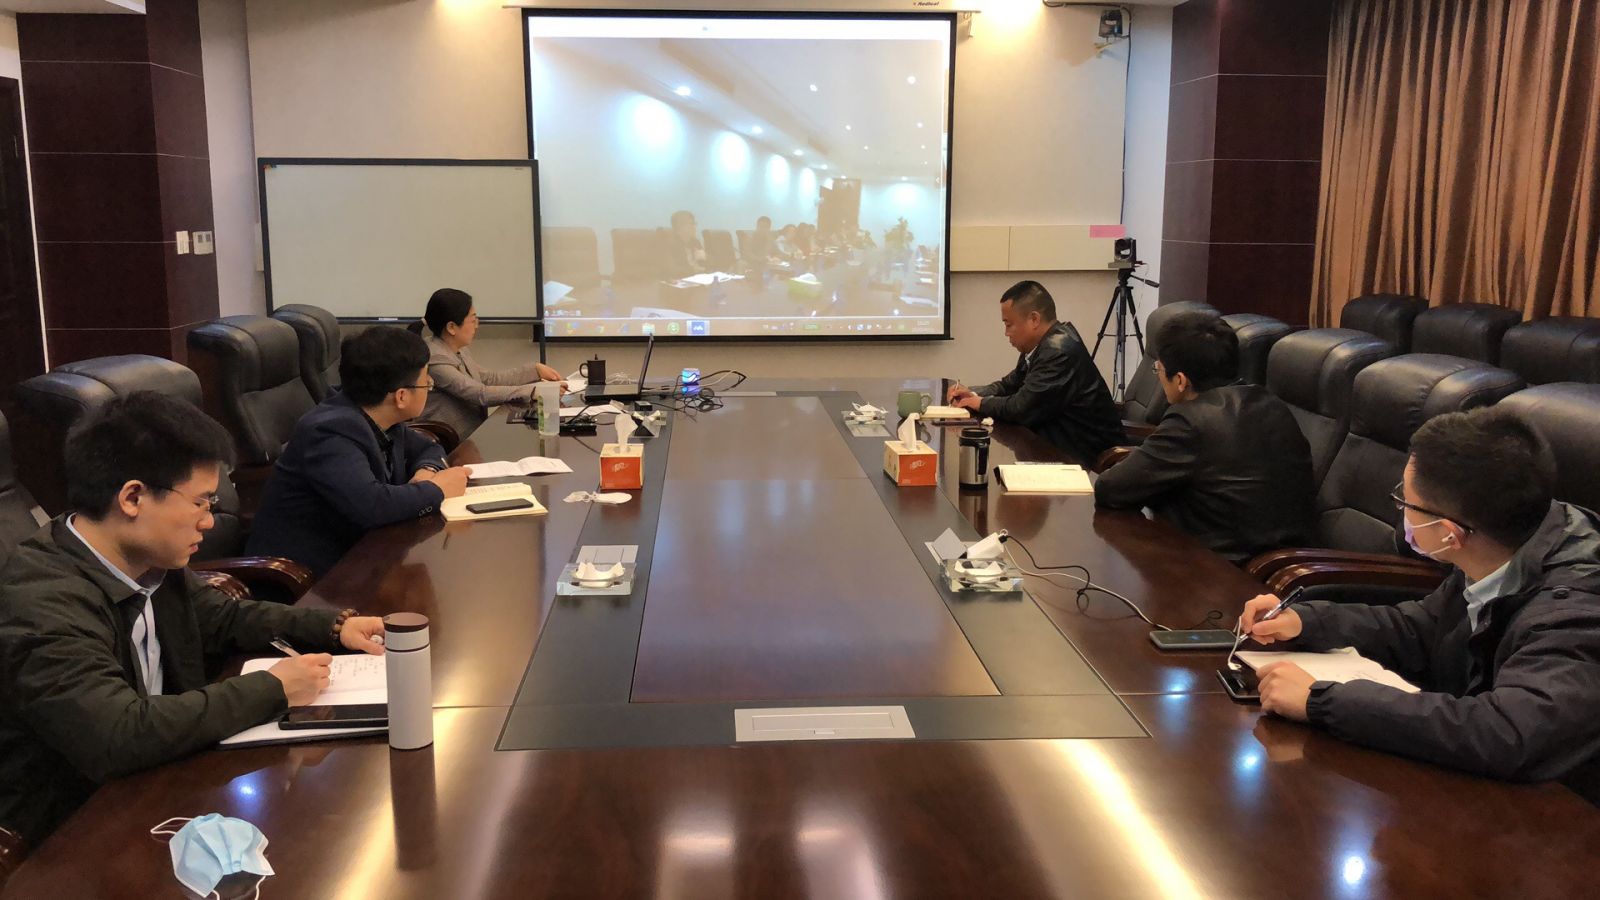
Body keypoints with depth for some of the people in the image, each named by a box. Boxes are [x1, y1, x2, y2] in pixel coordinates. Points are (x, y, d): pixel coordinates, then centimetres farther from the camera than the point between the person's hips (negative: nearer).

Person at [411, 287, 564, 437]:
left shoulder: (457, 351, 9)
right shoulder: (435, 359, -19)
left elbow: (491, 378, 14)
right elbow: (481, 394, -23)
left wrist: (535, 369, 6)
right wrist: (535, 391, -24)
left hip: (474, 435, 8)